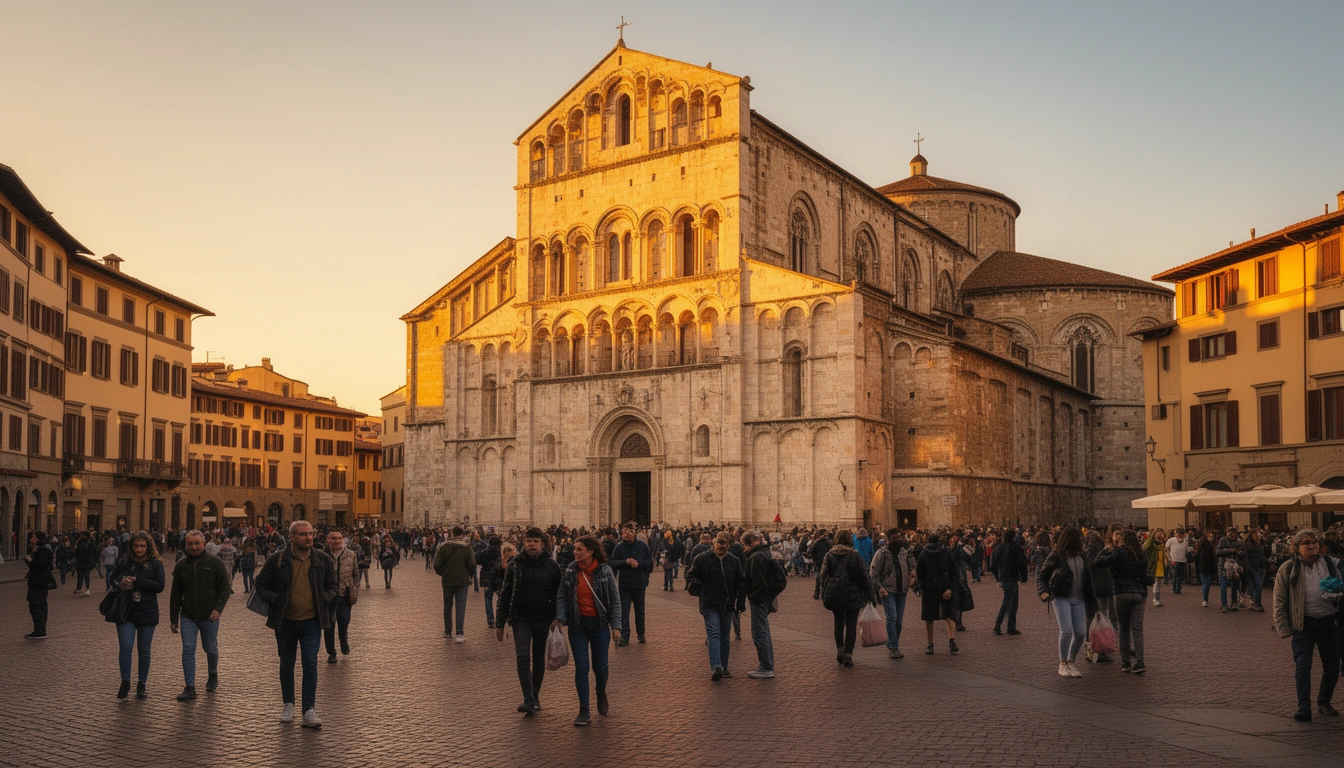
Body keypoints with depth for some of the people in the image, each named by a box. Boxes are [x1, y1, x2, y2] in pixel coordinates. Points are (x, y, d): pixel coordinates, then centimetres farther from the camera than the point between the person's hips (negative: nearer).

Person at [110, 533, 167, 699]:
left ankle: (141, 685, 20)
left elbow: (160, 586, -9)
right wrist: (121, 581, -11)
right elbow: (113, 578, 11)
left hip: (147, 612, -1)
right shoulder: (124, 562, 3)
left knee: (144, 650, 8)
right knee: (126, 646, -11)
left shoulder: (155, 563, -2)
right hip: (126, 611, 1)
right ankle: (125, 683, 5)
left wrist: (137, 581, -17)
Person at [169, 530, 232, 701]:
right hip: (188, 617, 2)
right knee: (188, 650, -6)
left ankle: (213, 675, 38)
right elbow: (175, 594, 10)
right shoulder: (181, 565, 3)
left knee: (211, 649, 12)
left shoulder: (215, 563, -6)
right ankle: (190, 688, -2)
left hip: (209, 617, -2)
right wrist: (173, 619, 8)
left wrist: (218, 609, -19)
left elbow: (225, 588, -5)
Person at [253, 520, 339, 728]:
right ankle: (288, 705, 30)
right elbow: (261, 585, 4)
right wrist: (275, 600, -13)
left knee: (310, 664, -7)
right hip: (285, 621, 0)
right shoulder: (277, 560, -4)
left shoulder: (323, 560, 1)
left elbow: (333, 587, 11)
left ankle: (309, 711, -2)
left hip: (311, 621, 0)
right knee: (286, 664, 13)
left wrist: (325, 599, -9)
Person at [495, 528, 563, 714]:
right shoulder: (515, 565, 0)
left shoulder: (552, 566, -1)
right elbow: (505, 594, 3)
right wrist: (500, 623, 2)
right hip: (521, 619, -1)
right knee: (523, 657, -14)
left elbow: (559, 594, 3)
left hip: (544, 620, 1)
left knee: (539, 660, 10)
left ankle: (535, 697, 24)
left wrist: (556, 619, -5)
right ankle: (528, 700, -15)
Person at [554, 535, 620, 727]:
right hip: (578, 625, 1)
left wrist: (616, 624, -10)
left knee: (600, 666, 7)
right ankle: (584, 711, 3)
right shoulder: (570, 571, -2)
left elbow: (615, 599, -3)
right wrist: (560, 617, -14)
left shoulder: (604, 571, -6)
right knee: (581, 667, -4)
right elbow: (562, 597, 1)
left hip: (600, 624, -1)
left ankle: (601, 693, 39)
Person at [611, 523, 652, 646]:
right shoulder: (619, 547, -5)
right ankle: (624, 637, 1)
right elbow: (613, 563, -8)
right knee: (624, 611, -2)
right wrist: (625, 562, -22)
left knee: (640, 610, 15)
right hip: (624, 584, -1)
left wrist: (639, 564, -17)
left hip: (639, 584, 1)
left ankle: (641, 633, 30)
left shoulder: (642, 546, -3)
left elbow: (650, 562, -1)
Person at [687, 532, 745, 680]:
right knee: (714, 635, -15)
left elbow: (740, 583, 14)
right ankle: (715, 667, -25)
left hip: (727, 605, 4)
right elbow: (691, 575, 4)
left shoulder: (734, 561, 7)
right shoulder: (703, 559, -3)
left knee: (725, 637, 11)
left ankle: (724, 667, 20)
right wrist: (694, 584, -19)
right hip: (710, 605, -4)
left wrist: (740, 603, 9)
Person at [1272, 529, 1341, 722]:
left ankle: (1324, 703, 30)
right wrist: (1283, 628, -7)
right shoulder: (1288, 568, -4)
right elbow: (1279, 601, -2)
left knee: (1332, 666, 11)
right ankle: (1304, 709, -9)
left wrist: (1335, 593, -8)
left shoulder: (1329, 564, 5)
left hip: (1329, 621, 4)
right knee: (1303, 665, -11)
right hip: (1303, 624, -3)